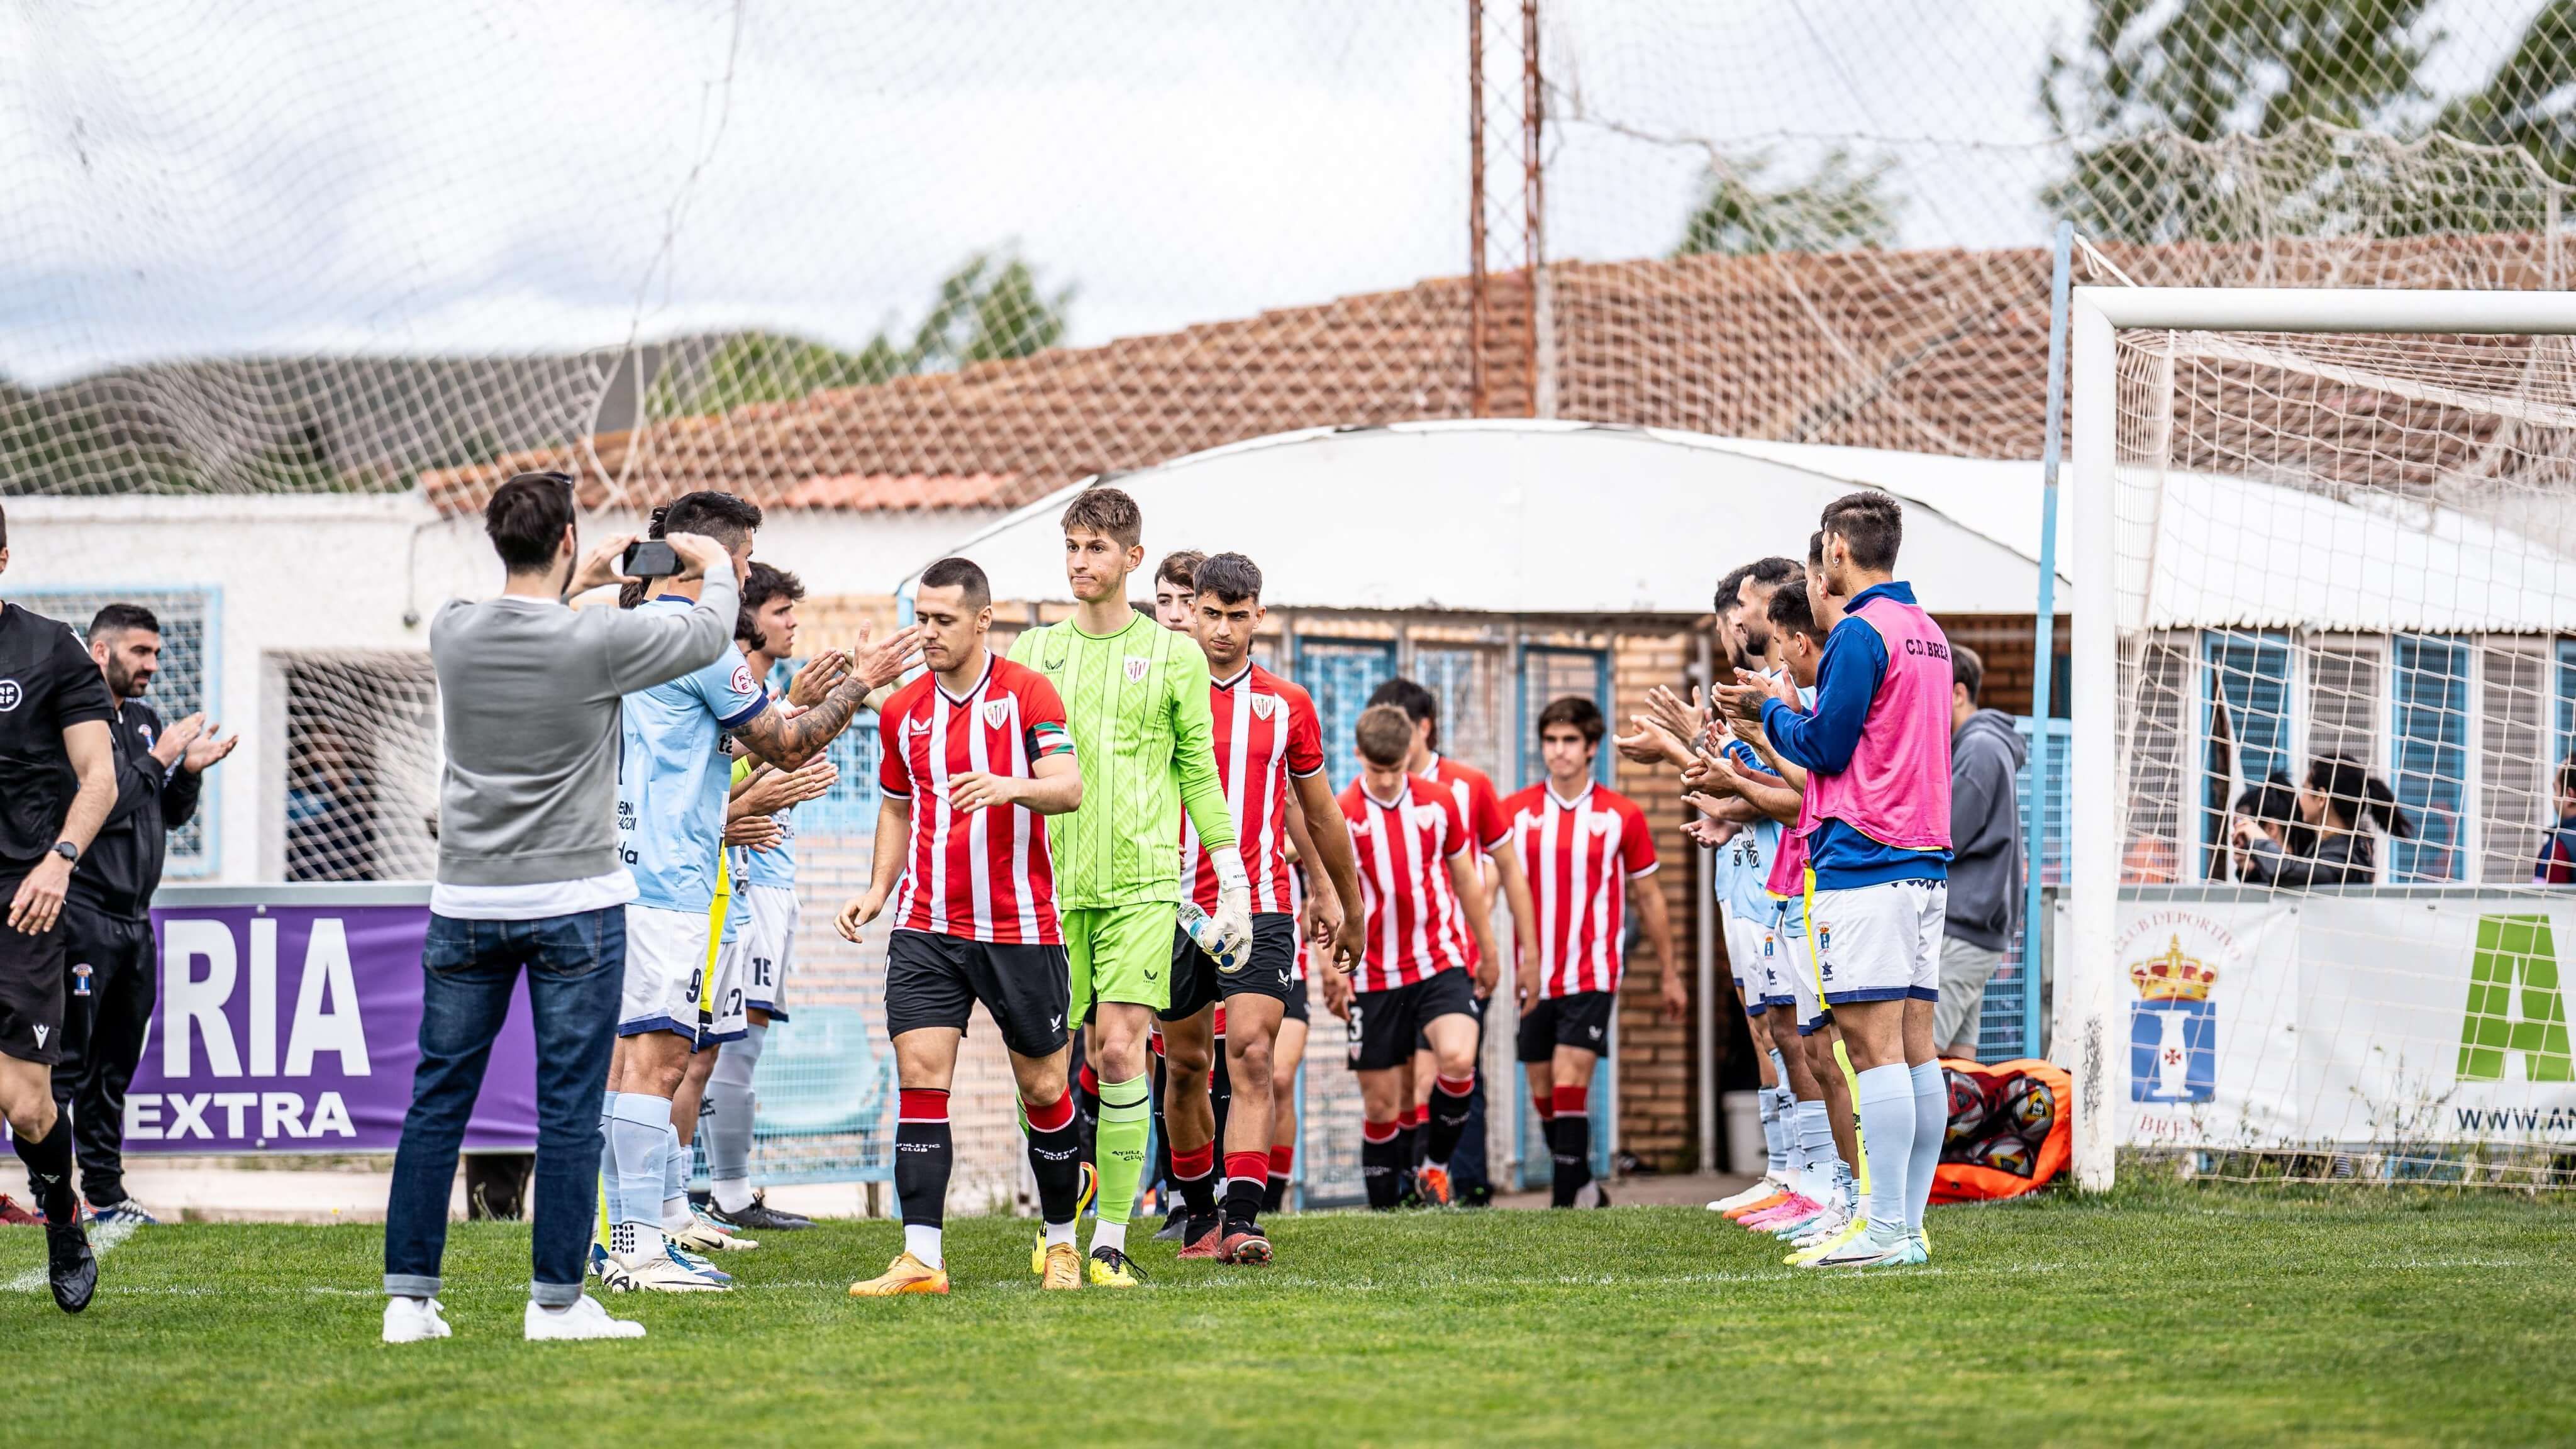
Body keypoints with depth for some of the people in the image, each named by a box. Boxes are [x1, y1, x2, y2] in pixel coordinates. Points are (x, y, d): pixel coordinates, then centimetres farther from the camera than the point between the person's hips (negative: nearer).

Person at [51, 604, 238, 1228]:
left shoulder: (144, 721, 17)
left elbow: (171, 815, 19)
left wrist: (189, 771, 0)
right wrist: (159, 759, -15)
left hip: (134, 920, 9)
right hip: (82, 914, -8)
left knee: (114, 1066, 11)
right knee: (66, 1064, -8)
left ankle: (106, 1194, 16)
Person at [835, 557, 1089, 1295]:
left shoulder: (1027, 694, -4)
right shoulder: (902, 711, 9)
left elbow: (1069, 788, -15)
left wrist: (1007, 787, -35)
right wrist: (878, 890, 9)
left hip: (1020, 928, -3)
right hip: (925, 927, 3)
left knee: (1044, 1088, 5)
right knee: (920, 1074, -10)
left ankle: (1062, 1242, 22)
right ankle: (921, 1258, -12)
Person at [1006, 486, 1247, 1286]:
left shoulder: (1173, 655, 7)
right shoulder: (1033, 653, 12)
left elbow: (1199, 775, 11)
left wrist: (1233, 881, 7)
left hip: (1141, 885, -2)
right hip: (1051, 884, 2)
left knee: (1120, 1048, -12)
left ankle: (1111, 1241, -8)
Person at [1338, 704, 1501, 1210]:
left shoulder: (1439, 802, 3)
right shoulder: (1342, 817, -5)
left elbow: (1466, 879, 14)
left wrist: (1488, 951, 21)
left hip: (1441, 963, 1)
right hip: (1374, 975, -1)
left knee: (1458, 1060, -23)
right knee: (1381, 1104, 2)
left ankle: (1437, 1164, 0)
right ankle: (1384, 1209, 15)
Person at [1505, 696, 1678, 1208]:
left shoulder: (1622, 816, 1)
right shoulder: (1515, 812, 4)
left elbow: (1648, 898, 10)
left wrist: (1670, 975, 13)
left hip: (1593, 975, -3)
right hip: (1535, 979, 3)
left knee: (1569, 1085, -15)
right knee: (1543, 1095, 7)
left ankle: (1566, 1201, -13)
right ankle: (1585, 1191, 23)